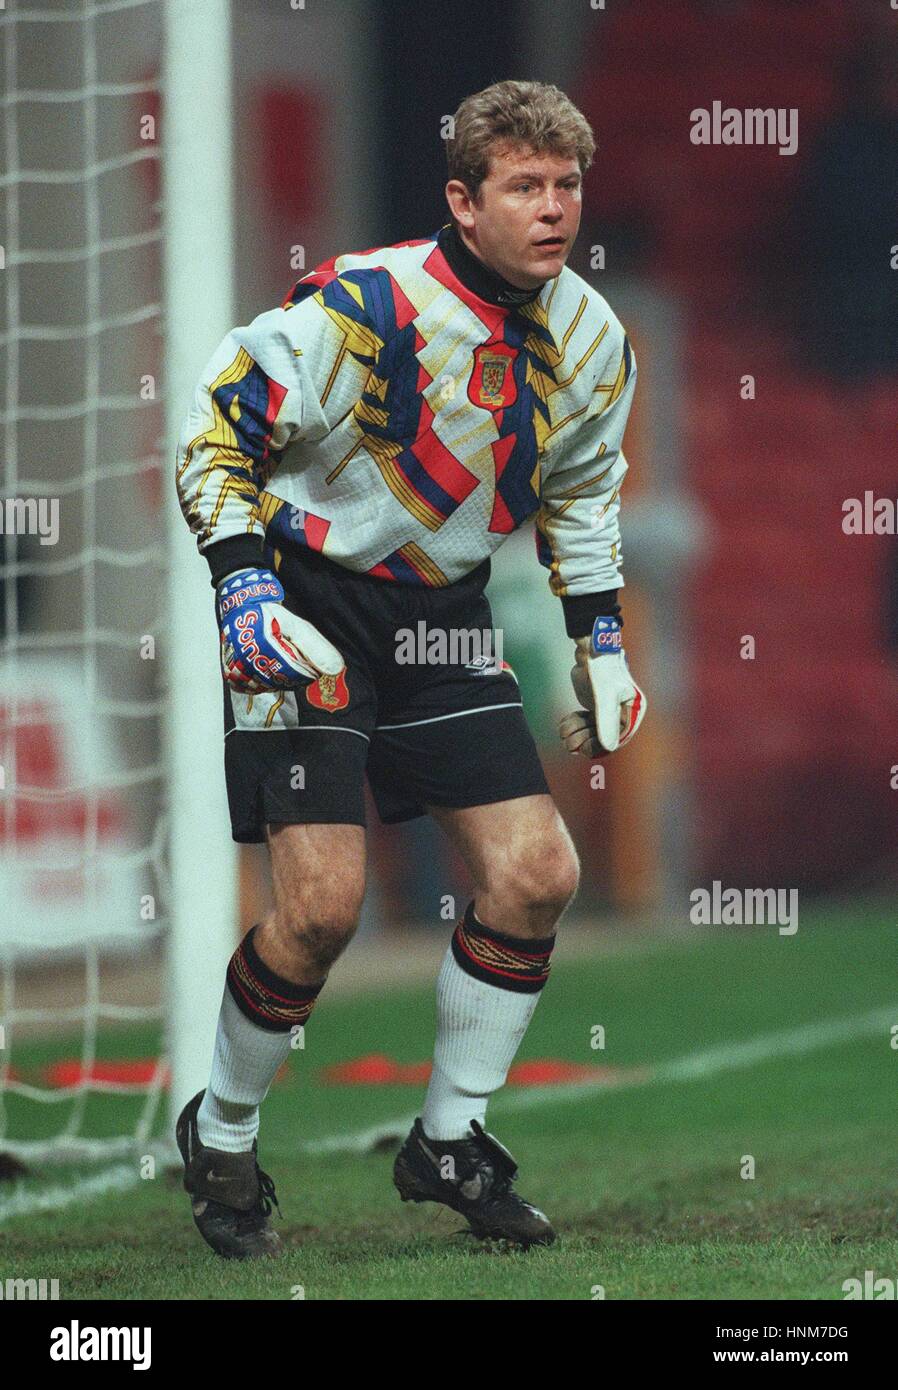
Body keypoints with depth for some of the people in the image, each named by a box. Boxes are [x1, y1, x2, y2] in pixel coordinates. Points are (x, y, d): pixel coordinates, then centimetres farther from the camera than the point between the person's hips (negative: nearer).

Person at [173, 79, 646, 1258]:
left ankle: (449, 1141, 16)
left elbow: (580, 490, 17)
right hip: (308, 604, -6)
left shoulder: (592, 340, -1)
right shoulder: (366, 307, -23)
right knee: (323, 902, -15)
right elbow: (217, 433, -16)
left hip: (442, 618, 6)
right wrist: (246, 590, -25)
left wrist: (601, 646, 13)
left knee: (537, 873, -2)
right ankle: (220, 1138, 9)